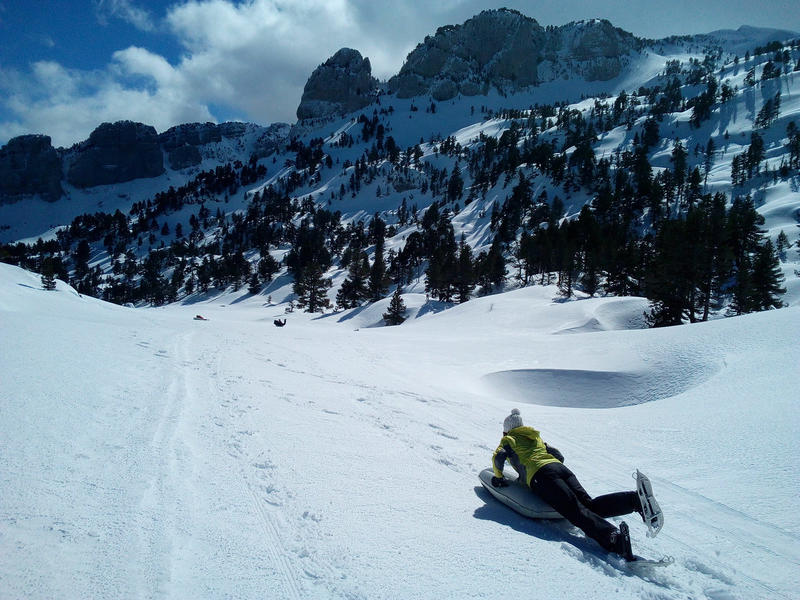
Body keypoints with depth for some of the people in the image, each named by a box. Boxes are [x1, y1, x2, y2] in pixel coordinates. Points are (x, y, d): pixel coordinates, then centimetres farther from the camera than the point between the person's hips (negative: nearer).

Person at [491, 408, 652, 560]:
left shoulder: (508, 440, 19)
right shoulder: (536, 437, 37)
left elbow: (498, 457, -1)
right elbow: (559, 456, 34)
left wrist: (499, 477, 14)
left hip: (540, 475, -6)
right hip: (561, 468, 6)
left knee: (576, 511, -23)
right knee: (590, 505, -9)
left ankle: (612, 536, -48)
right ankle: (634, 500, -32)